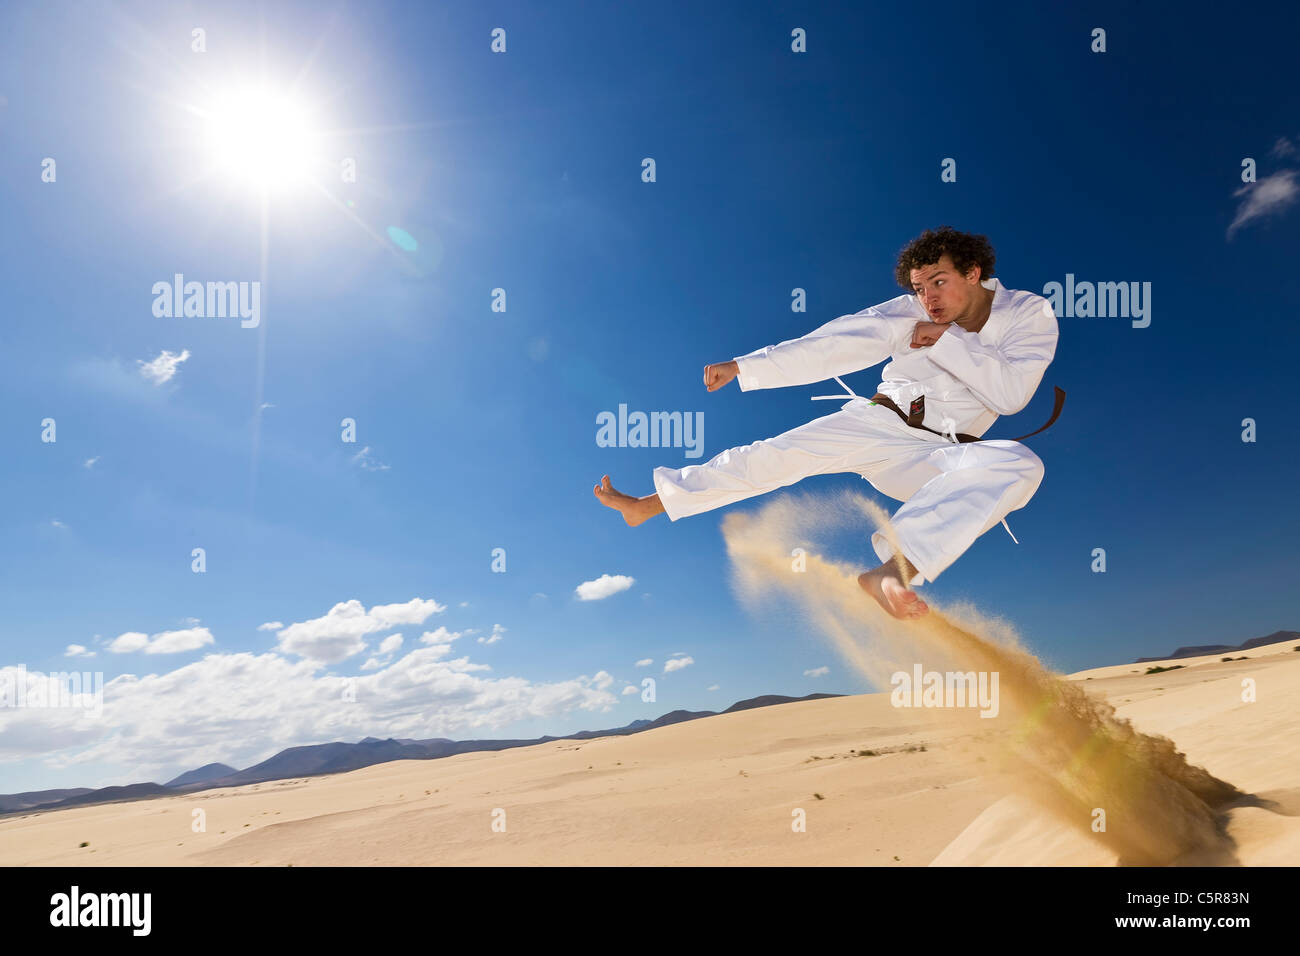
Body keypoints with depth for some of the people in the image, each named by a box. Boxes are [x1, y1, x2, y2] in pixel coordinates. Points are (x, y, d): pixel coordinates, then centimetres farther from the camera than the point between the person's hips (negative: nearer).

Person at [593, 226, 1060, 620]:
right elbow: (833, 346, -3)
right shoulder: (911, 313, 2)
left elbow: (1012, 393, -16)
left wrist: (945, 339, -13)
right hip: (873, 422, 3)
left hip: (931, 457, -2)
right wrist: (742, 367, -7)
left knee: (1019, 465, -32)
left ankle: (892, 570, -52)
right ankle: (645, 505, 1)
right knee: (776, 455, -11)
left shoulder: (1030, 315, -2)